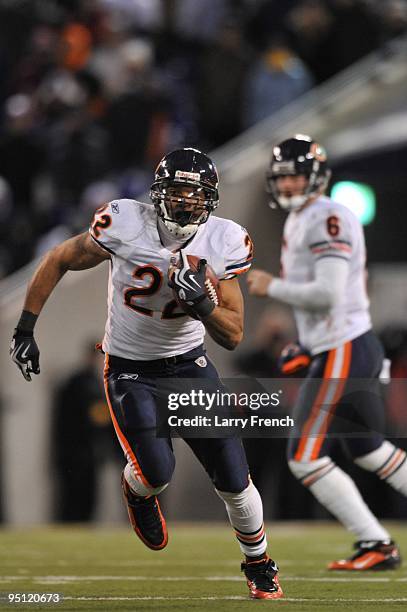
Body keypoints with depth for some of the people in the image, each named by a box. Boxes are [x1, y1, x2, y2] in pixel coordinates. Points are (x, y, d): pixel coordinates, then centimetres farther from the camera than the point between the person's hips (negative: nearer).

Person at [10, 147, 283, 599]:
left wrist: (201, 304, -28)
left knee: (234, 480, -1)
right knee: (156, 472, -21)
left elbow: (233, 336, -8)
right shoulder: (127, 225, -20)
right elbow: (58, 261, -5)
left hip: (189, 364, 2)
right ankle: (138, 492, 18)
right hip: (129, 370, -2)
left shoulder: (223, 243, -12)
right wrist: (25, 330, -5)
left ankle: (259, 567, 26)